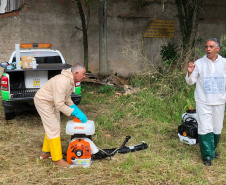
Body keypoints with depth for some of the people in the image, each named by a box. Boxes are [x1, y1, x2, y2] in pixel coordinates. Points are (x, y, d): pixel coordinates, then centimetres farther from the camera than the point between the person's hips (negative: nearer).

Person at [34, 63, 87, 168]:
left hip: (52, 103, 10)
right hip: (43, 102, -10)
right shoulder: (62, 82, -33)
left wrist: (75, 108, -1)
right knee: (53, 129, -8)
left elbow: (67, 97, 12)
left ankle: (45, 153, 30)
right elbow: (59, 105, -33)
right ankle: (57, 159, 0)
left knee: (52, 127, 16)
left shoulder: (71, 80, -1)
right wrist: (75, 113, -28)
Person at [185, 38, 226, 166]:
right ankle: (207, 155, 8)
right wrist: (190, 73, -19)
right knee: (205, 128, -4)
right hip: (203, 102, -2)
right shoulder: (199, 63, -3)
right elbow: (190, 82, -1)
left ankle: (212, 150, 34)